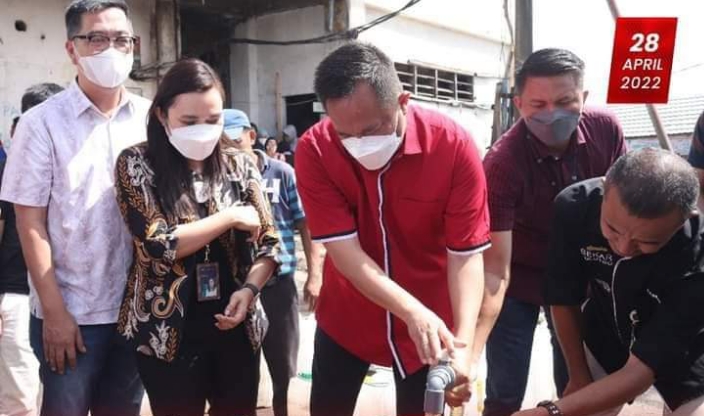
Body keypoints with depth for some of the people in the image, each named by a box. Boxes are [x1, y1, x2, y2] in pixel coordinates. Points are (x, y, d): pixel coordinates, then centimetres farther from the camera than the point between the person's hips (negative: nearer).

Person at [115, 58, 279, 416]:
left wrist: (249, 288, -14)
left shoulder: (239, 165, 1)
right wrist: (231, 217, -14)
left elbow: (269, 242, 3)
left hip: (235, 327, 3)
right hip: (168, 333, -3)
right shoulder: (137, 164, -7)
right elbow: (157, 244, -18)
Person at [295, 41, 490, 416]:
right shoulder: (314, 150, -20)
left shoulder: (454, 147, -22)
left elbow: (466, 254, -20)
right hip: (346, 317, 1)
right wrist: (413, 312, -36)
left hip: (434, 323, -1)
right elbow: (343, 249, -24)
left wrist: (463, 342, -33)